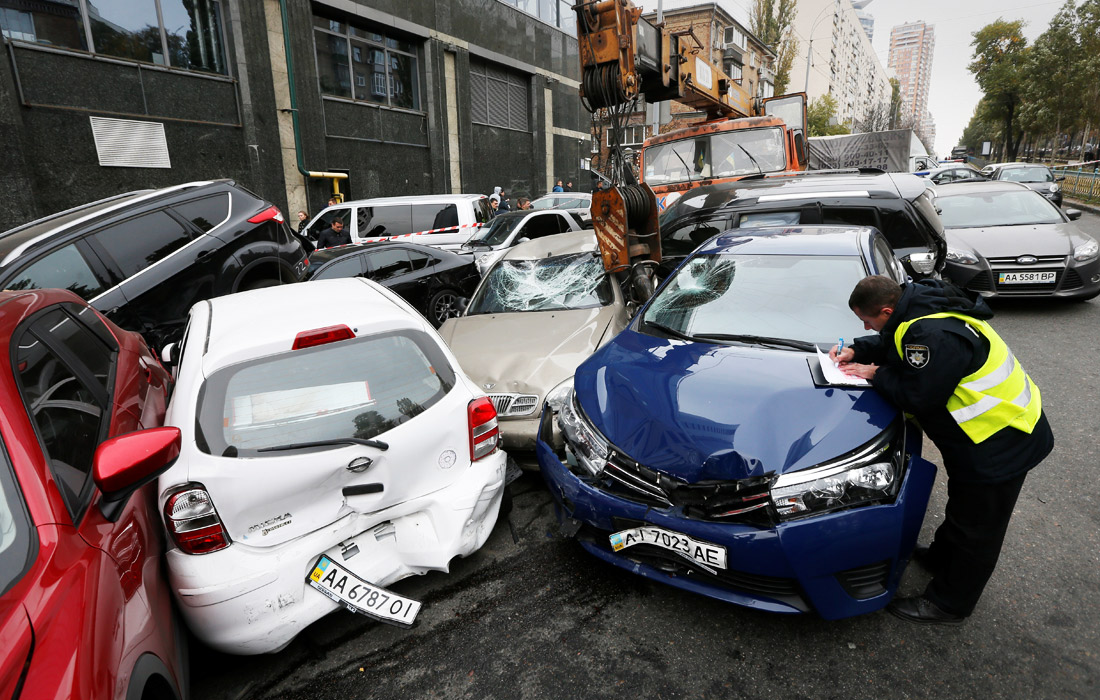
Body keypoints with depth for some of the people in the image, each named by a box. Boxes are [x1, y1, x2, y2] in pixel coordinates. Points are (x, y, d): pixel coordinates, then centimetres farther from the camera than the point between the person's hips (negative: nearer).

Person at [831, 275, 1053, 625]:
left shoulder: (933, 334, -33)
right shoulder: (922, 306, -1)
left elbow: (919, 398, -29)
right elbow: (893, 344, 16)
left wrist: (877, 375, -15)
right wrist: (857, 351, 2)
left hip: (1001, 446, -10)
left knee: (976, 530, 9)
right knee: (961, 507, 29)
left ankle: (948, 604, 25)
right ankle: (941, 558, 51)